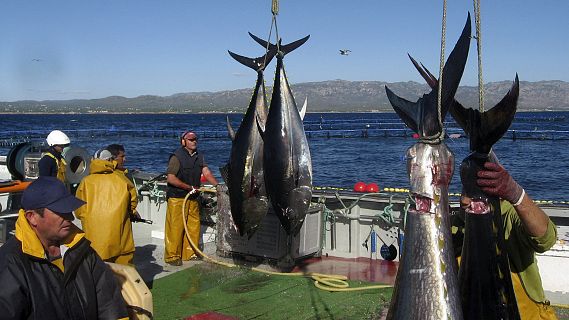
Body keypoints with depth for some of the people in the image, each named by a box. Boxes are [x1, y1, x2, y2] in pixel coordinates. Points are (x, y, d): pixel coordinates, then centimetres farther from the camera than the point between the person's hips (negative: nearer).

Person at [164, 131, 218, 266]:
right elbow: (170, 178, -17)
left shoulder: (199, 156, 12)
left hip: (192, 197, 7)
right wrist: (190, 187, -15)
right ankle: (172, 256, 5)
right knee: (175, 227, -5)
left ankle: (189, 253, 21)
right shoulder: (177, 157, -11)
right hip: (177, 198, -7)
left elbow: (207, 173, 5)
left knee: (194, 226, 9)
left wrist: (217, 186, -10)